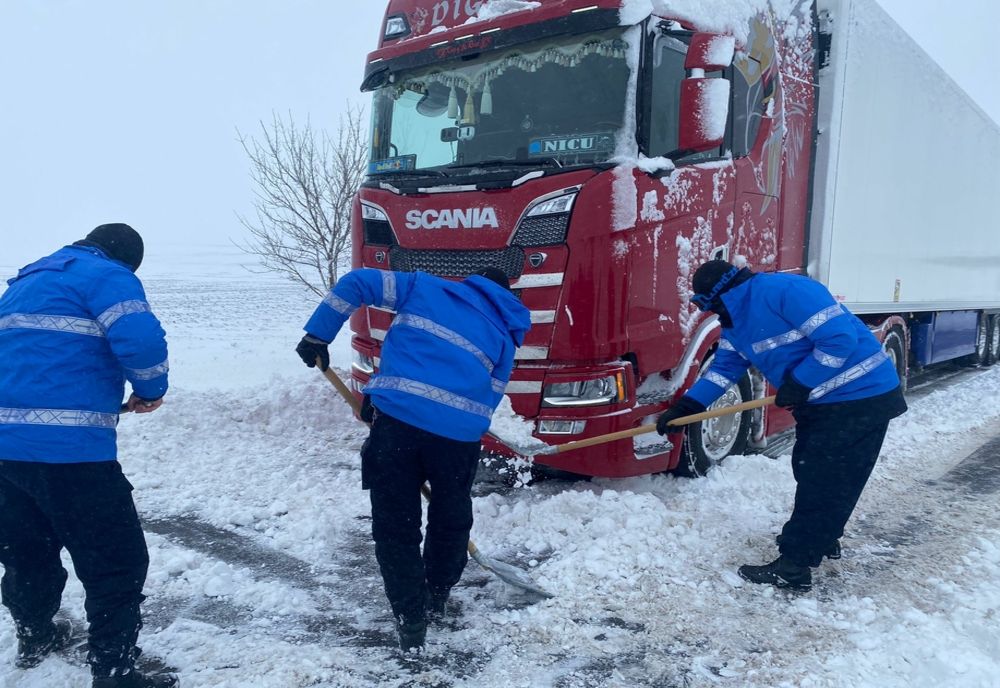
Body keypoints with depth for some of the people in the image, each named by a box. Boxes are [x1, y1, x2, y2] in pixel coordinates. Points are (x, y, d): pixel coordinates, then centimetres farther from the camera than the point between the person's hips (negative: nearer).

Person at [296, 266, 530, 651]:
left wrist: (317, 336, 17)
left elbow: (356, 283, 13)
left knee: (395, 525, 13)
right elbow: (488, 400, 15)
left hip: (397, 418, -1)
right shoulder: (504, 337, 21)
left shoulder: (425, 286, 19)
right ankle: (437, 597, 43)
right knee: (452, 518, 26)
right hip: (460, 433, 2)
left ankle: (411, 621, 19)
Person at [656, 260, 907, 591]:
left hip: (860, 397, -10)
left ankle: (794, 566, 3)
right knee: (810, 472, 19)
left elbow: (840, 338, -28)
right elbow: (724, 367, 11)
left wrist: (798, 385, -22)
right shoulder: (736, 320, 6)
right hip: (819, 402, 10)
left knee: (821, 481, -5)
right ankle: (822, 540, 40)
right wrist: (685, 408, 2)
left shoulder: (786, 291, -25)